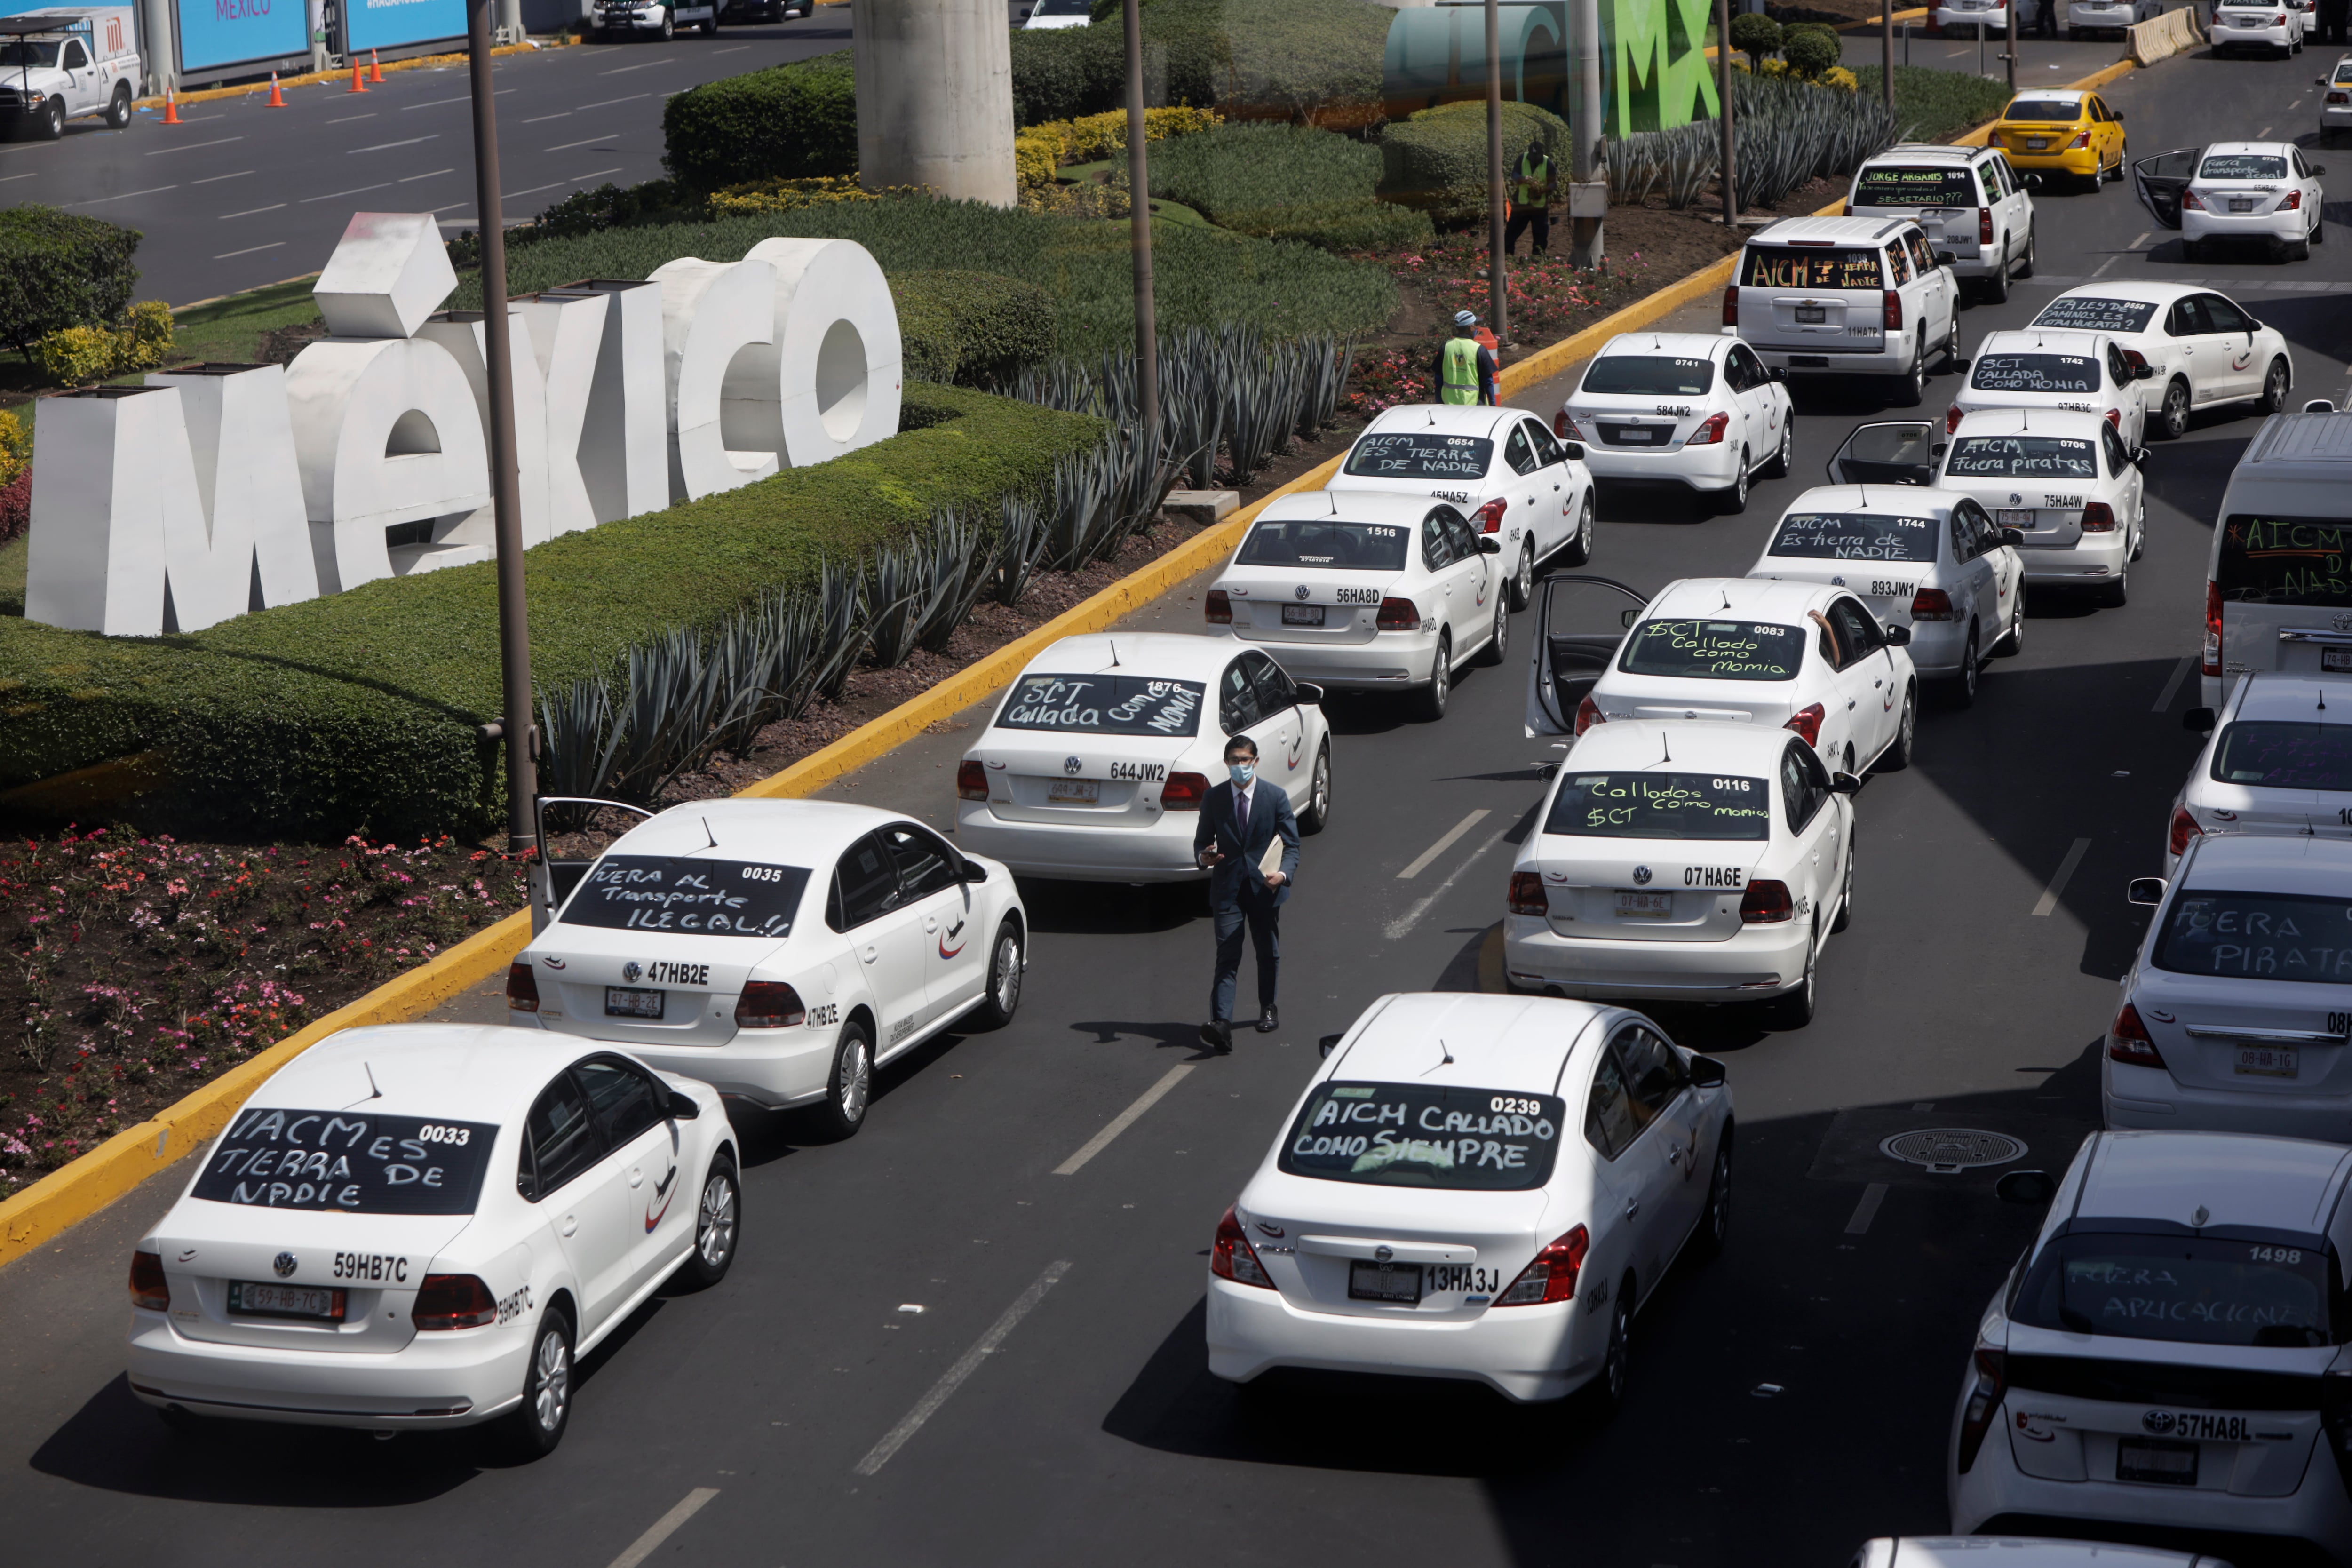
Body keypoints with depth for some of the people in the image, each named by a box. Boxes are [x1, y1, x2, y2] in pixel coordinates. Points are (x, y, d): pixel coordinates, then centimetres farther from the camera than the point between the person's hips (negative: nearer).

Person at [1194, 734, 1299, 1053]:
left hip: (1265, 886, 1)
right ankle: (1221, 1024, -23)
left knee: (1268, 953, 17)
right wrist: (1203, 855, -16)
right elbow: (1202, 840, 9)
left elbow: (1291, 844, -3)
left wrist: (1284, 873, -23)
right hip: (1227, 889, -1)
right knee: (1227, 957, -11)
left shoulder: (1275, 797, -3)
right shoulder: (1214, 799, 1)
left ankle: (1268, 1010, 39)